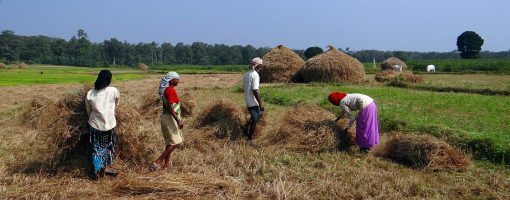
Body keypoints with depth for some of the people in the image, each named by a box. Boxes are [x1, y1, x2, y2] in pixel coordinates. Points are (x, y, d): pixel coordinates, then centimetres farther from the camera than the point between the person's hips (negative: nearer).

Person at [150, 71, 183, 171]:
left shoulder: (167, 90, 12)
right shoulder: (171, 90, -18)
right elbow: (170, 107, -24)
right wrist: (178, 121, -26)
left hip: (167, 117, 10)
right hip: (170, 118, -10)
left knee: (170, 142, 16)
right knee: (175, 142, -6)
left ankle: (166, 163, 21)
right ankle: (157, 162, -8)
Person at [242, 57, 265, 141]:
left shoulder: (246, 74, 8)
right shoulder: (255, 75, -19)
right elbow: (255, 91, -25)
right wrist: (260, 103, -20)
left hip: (248, 101, 8)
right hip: (253, 102, -8)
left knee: (257, 116, 25)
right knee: (255, 120, 4)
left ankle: (249, 132, 26)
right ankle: (250, 138, 12)